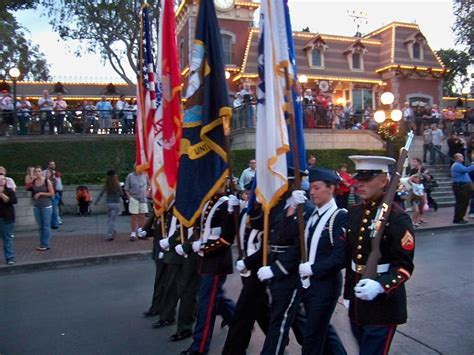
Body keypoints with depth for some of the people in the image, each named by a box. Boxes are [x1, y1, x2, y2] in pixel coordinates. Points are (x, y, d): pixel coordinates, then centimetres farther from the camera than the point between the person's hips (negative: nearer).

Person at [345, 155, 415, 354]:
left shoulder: (398, 218, -15)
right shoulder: (353, 213, 5)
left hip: (384, 305, -7)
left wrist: (380, 286, -32)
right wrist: (348, 293, 15)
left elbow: (405, 265, -16)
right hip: (357, 301, 7)